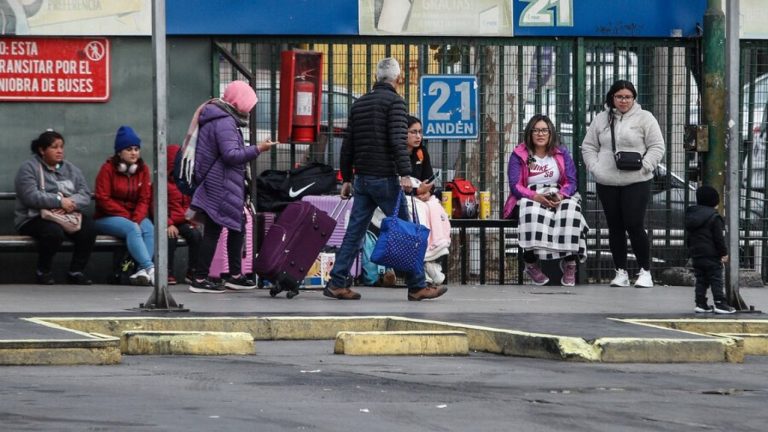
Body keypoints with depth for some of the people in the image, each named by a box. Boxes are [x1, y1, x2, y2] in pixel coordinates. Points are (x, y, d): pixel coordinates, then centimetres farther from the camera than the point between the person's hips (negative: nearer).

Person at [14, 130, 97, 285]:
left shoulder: (71, 169, 15)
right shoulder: (29, 168, -1)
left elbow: (85, 195, 3)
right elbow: (30, 196, -17)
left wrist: (70, 204, -19)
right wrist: (59, 201, -22)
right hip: (34, 218, -5)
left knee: (88, 226, -24)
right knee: (54, 231, -36)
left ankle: (76, 271, -9)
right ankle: (43, 272, -11)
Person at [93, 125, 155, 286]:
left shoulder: (143, 169, 7)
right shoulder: (108, 169, -5)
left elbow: (145, 199, 4)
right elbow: (103, 199, -10)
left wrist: (137, 218, -14)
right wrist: (126, 216, -14)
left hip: (135, 216, 4)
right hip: (107, 218, -4)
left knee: (150, 229, -29)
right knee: (133, 229, -34)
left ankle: (141, 271, -42)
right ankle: (149, 268, -46)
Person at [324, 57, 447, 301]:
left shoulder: (359, 103, 15)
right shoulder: (394, 101, -7)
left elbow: (347, 146, 19)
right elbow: (398, 140, -20)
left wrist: (346, 179, 24)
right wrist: (405, 174, -24)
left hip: (362, 179, 7)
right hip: (385, 178, -7)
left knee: (354, 232, 7)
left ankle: (337, 284, 3)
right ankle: (417, 286, -1)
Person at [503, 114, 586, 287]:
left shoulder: (562, 153, 12)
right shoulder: (519, 155, 5)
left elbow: (571, 182, 4)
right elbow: (515, 185, -5)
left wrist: (560, 196, -19)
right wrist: (536, 196, -23)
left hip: (559, 196, 2)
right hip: (530, 197, -2)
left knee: (571, 209, -32)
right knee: (533, 212, -38)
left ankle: (569, 262, -18)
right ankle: (531, 263, -26)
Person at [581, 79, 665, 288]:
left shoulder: (644, 118, 1)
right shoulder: (601, 119, 11)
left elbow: (657, 147, -1)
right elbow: (588, 146, 15)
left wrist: (643, 167, -13)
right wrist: (595, 168, 0)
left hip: (636, 182, -4)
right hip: (607, 183, 4)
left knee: (635, 226, -9)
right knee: (615, 227, 8)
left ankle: (645, 271, 2)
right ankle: (621, 272, 15)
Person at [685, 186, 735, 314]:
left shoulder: (691, 215, 10)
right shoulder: (714, 217, -12)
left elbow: (689, 236, 16)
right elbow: (719, 238, -12)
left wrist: (691, 250, 23)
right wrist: (724, 253, -5)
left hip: (696, 254, 7)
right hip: (711, 254, -7)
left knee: (700, 280, 11)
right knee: (716, 279, -3)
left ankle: (700, 304, 9)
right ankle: (720, 304, -6)